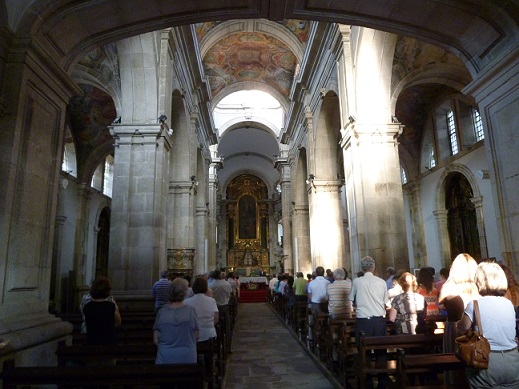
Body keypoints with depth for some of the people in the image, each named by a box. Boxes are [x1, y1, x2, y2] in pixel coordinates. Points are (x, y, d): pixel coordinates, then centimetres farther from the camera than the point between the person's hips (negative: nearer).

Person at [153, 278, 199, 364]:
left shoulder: (162, 311, -7)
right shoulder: (191, 310, -9)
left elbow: (156, 339, -1)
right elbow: (196, 336, -1)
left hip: (165, 358, 1)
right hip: (187, 357, 0)